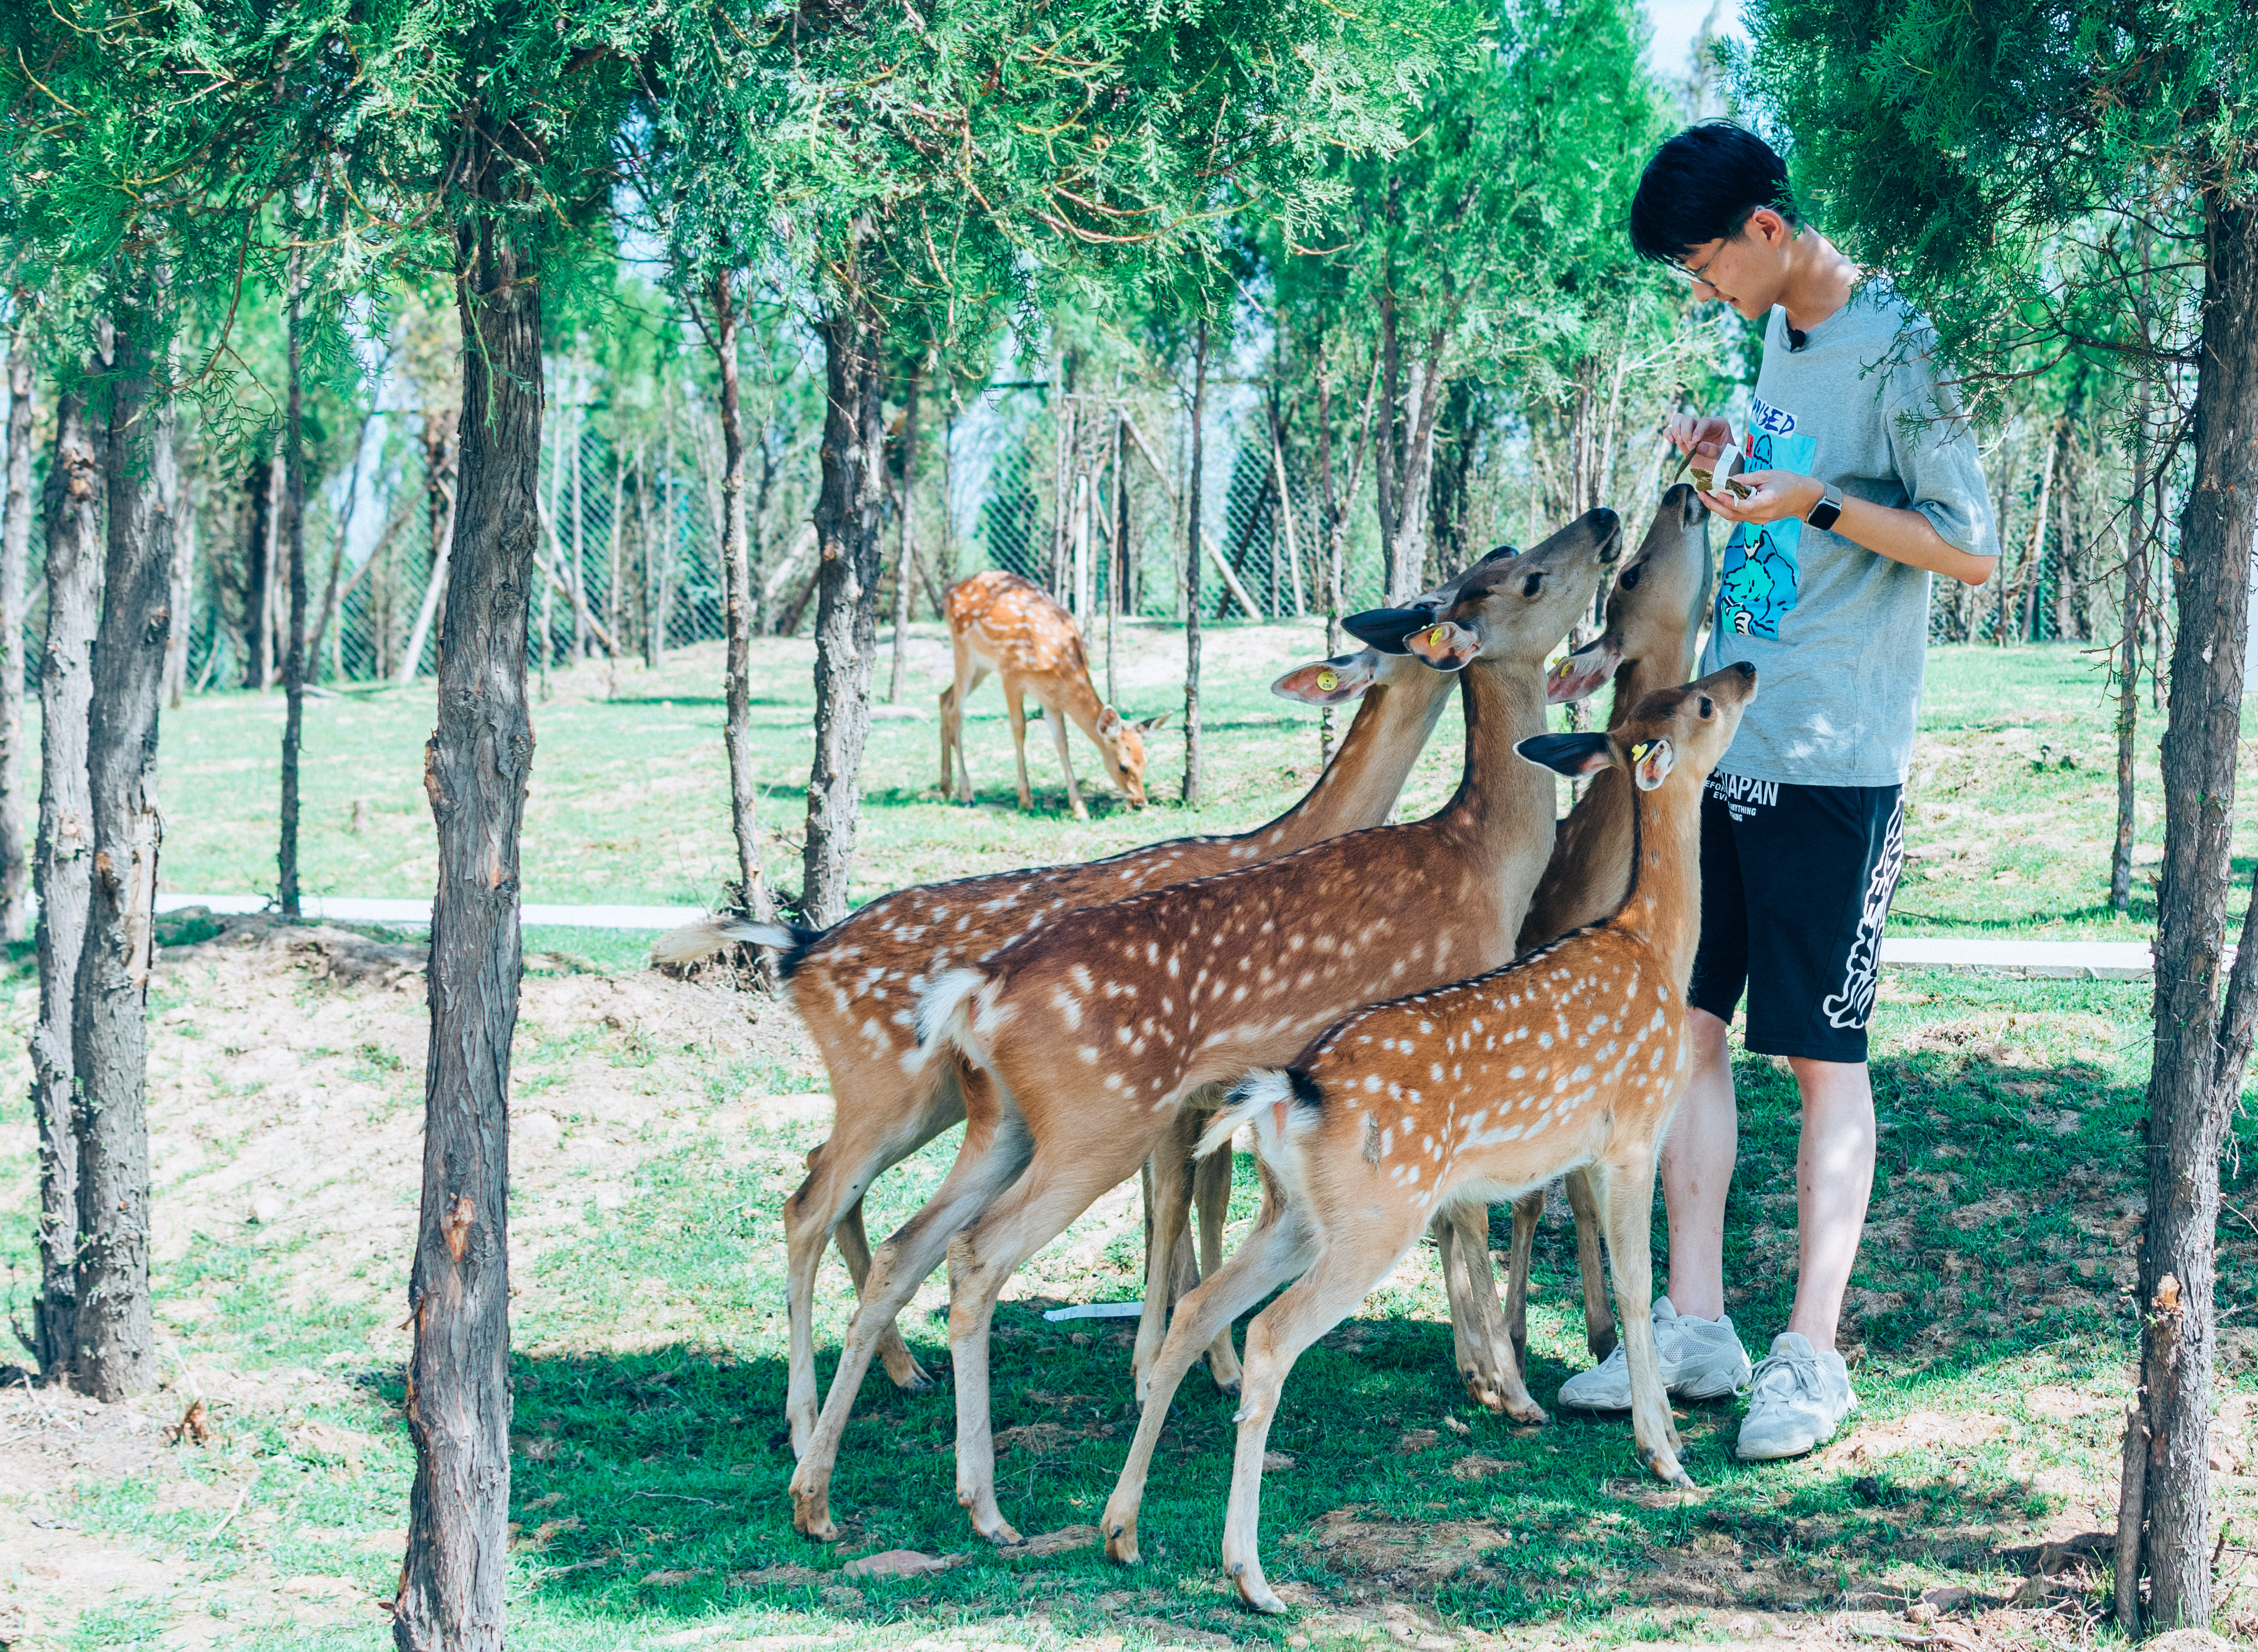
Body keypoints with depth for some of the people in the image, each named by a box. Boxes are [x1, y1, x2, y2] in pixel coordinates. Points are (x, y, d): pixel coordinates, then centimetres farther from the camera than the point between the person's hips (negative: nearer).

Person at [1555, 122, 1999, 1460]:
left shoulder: (1896, 348, -11)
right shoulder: (1780, 340, 14)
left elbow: (1974, 550, -13)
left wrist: (1818, 503, -23)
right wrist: (1724, 467, 5)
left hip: (1835, 763, -8)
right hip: (1724, 742, 8)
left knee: (1824, 1053, -2)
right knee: (1687, 1021, 8)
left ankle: (1812, 1356, 5)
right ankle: (1696, 1326, 16)